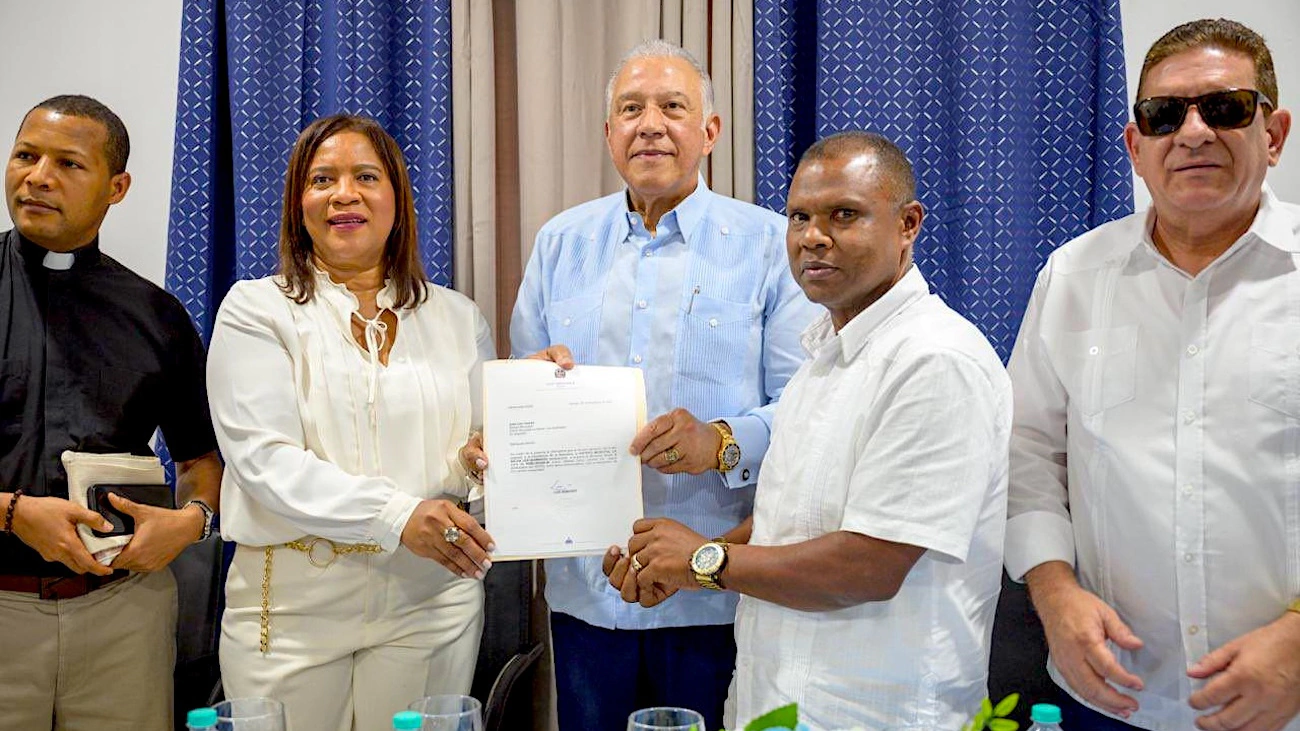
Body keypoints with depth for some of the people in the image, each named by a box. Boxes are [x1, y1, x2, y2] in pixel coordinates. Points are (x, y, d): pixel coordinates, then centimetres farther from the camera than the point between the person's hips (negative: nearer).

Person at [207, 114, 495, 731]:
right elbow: (263, 459, -12)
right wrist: (396, 515, -23)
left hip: (432, 598, 2)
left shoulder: (457, 317, 9)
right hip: (295, 602, -2)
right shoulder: (256, 309, 0)